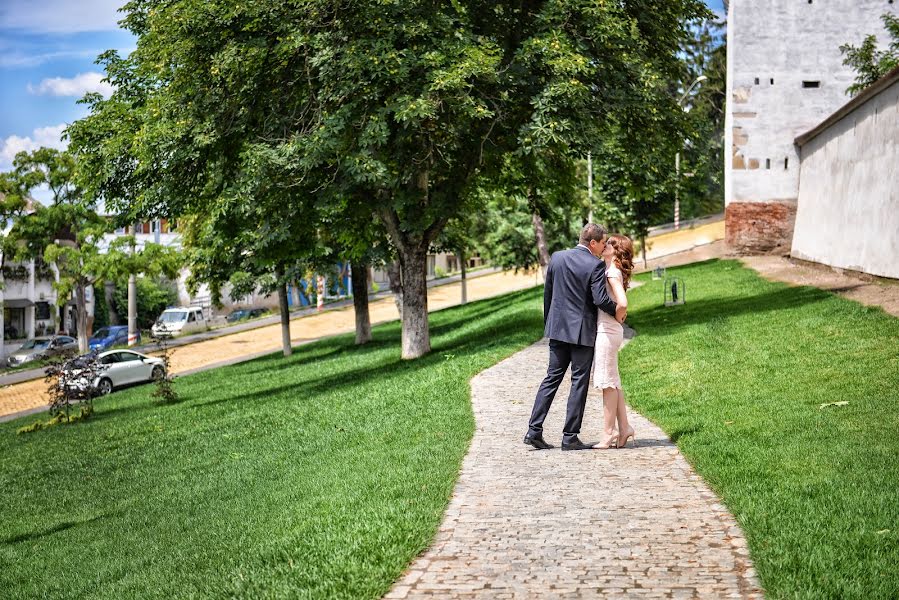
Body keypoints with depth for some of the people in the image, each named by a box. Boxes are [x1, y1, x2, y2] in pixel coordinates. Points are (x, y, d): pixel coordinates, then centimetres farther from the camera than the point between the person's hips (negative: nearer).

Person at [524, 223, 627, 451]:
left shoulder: (557, 258, 5)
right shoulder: (595, 265, -13)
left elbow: (547, 293, 11)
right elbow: (600, 299, -20)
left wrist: (548, 324, 21)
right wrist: (617, 311, 0)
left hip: (557, 329, 5)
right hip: (582, 331, -5)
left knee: (552, 378, 11)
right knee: (579, 382, 3)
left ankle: (534, 430, 5)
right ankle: (570, 437, 4)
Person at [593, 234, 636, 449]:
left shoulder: (612, 272, -13)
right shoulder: (609, 271, 14)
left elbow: (622, 303, -23)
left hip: (607, 331, -9)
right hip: (609, 330, 9)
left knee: (608, 383, -3)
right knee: (612, 382, 13)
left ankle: (608, 435, 3)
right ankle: (624, 428, 17)